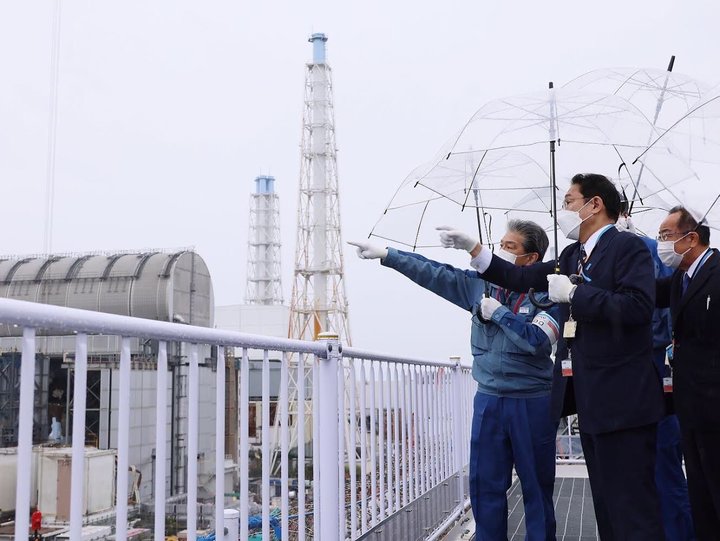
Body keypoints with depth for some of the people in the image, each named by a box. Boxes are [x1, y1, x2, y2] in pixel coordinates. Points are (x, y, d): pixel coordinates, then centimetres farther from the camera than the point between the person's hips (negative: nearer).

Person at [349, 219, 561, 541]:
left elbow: (537, 341, -24)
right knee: (485, 485, 9)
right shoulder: (482, 284, 5)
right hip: (488, 400, 4)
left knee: (537, 486, 9)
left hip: (532, 404, -4)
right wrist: (386, 254, 2)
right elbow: (434, 273, 5)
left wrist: (499, 312, -15)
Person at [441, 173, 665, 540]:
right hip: (589, 398, 9)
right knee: (604, 499, 16)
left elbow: (638, 306, -23)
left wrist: (573, 293, -19)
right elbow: (523, 278, 18)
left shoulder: (627, 247, -10)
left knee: (632, 503, -5)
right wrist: (473, 248, 14)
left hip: (621, 398, -9)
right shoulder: (572, 255, 15)